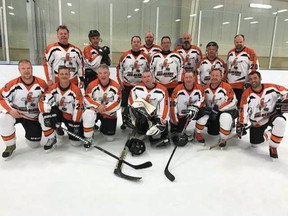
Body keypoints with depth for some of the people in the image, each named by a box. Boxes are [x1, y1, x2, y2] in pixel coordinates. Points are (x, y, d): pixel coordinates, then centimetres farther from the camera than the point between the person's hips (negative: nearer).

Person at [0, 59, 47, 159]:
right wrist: (10, 110, -24)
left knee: (34, 144, 1)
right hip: (15, 113, 0)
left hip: (34, 117, 1)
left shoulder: (41, 84, -14)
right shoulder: (13, 84, -17)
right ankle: (10, 146, -9)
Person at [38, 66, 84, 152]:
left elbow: (78, 107, -17)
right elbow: (43, 102, -17)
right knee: (43, 116, -29)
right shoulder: (53, 88, -11)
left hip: (71, 116, -2)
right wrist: (47, 114, -34)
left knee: (76, 141, -9)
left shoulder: (76, 90, -19)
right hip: (58, 113, 2)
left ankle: (71, 129, 30)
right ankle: (51, 139, -8)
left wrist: (76, 124, -17)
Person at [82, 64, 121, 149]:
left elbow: (117, 104, -18)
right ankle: (88, 138, -17)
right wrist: (97, 106, -29)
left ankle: (103, 127, 41)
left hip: (109, 112, 1)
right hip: (94, 109, -1)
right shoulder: (92, 85, -15)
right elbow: (86, 99, -15)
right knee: (88, 114, -38)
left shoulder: (116, 86, -15)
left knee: (110, 138, 5)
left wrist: (104, 108, -25)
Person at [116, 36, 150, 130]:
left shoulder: (146, 57, -1)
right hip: (126, 85, 0)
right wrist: (120, 81, 0)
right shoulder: (125, 55, -1)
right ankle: (124, 121, 23)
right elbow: (119, 68, 4)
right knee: (124, 104, 8)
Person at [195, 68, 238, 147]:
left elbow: (232, 102, -20)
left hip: (227, 110, -4)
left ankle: (223, 139, -10)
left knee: (225, 117, -35)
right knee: (202, 116, -18)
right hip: (212, 111, 5)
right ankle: (197, 133, 12)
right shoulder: (205, 88, 1)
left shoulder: (227, 87, -16)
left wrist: (218, 108, -24)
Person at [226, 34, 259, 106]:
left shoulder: (250, 53, -4)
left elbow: (254, 68, -9)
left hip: (243, 86, -6)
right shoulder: (230, 53, 16)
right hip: (230, 85, 6)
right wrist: (225, 80, 16)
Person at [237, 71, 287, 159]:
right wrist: (241, 124, -17)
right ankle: (266, 134, 41)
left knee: (280, 121, -37)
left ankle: (273, 147, -17)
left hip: (272, 115, -1)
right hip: (257, 121, 1)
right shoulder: (247, 94, -14)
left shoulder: (271, 88, -14)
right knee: (254, 144, 6)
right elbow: (244, 110, -14)